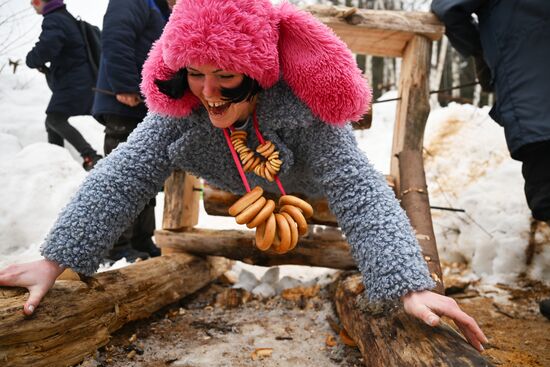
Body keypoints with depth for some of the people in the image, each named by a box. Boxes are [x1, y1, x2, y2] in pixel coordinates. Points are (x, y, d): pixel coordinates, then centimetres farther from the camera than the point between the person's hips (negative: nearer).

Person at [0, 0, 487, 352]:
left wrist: (411, 285, -57)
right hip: (238, 196, 3)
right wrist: (56, 258, -38)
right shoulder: (179, 106, -33)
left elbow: (359, 192, -47)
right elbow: (124, 176, -33)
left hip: (309, 190, -2)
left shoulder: (301, 106, -45)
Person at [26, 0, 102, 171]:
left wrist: (32, 60, -7)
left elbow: (46, 48, -30)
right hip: (77, 81, 10)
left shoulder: (53, 20, -12)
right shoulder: (65, 17, 18)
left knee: (55, 120, -15)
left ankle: (90, 156, -23)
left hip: (73, 83, -10)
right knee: (52, 121, 15)